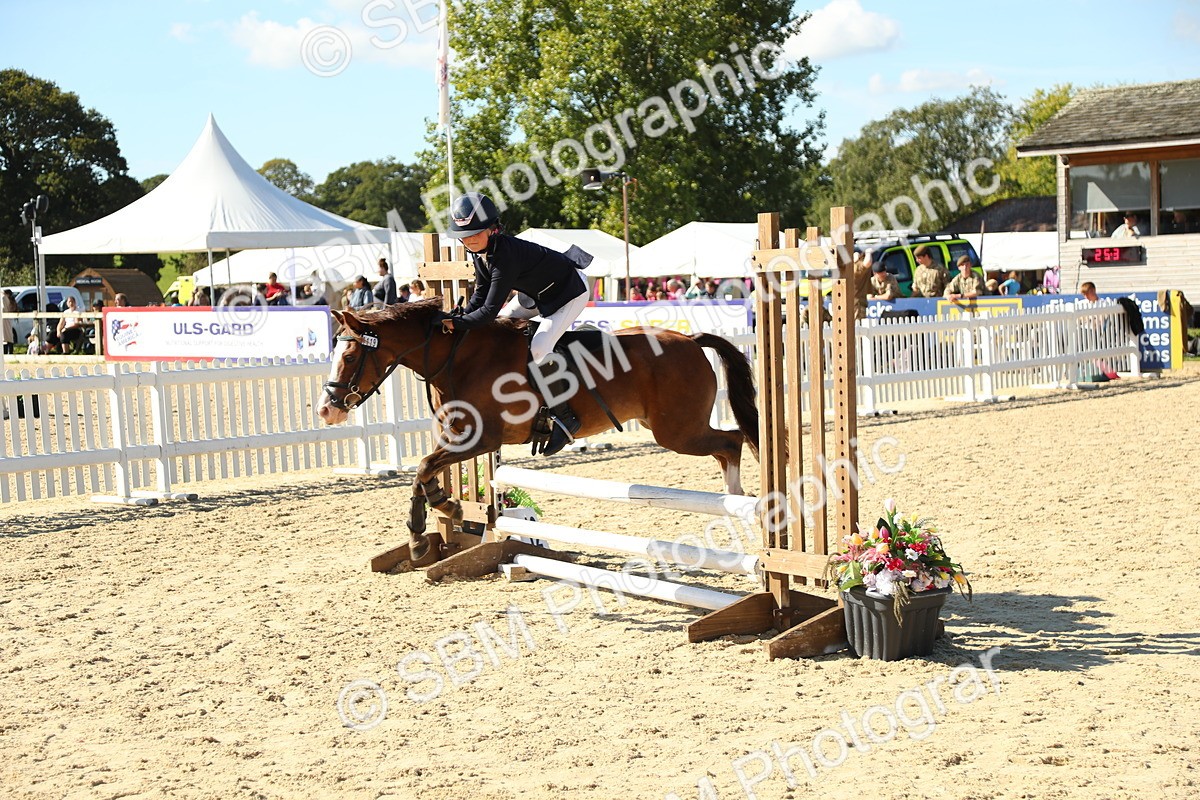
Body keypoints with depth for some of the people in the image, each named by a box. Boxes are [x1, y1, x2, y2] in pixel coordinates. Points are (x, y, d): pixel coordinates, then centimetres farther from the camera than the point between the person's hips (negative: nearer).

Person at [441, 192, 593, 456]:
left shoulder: (505, 257, -36)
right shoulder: (480, 250, -9)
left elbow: (490, 310, -36)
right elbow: (480, 294, 1)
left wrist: (456, 324, -31)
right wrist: (459, 318, -12)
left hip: (570, 292, -10)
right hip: (537, 291, 10)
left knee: (538, 350, -24)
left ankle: (563, 417, -12)